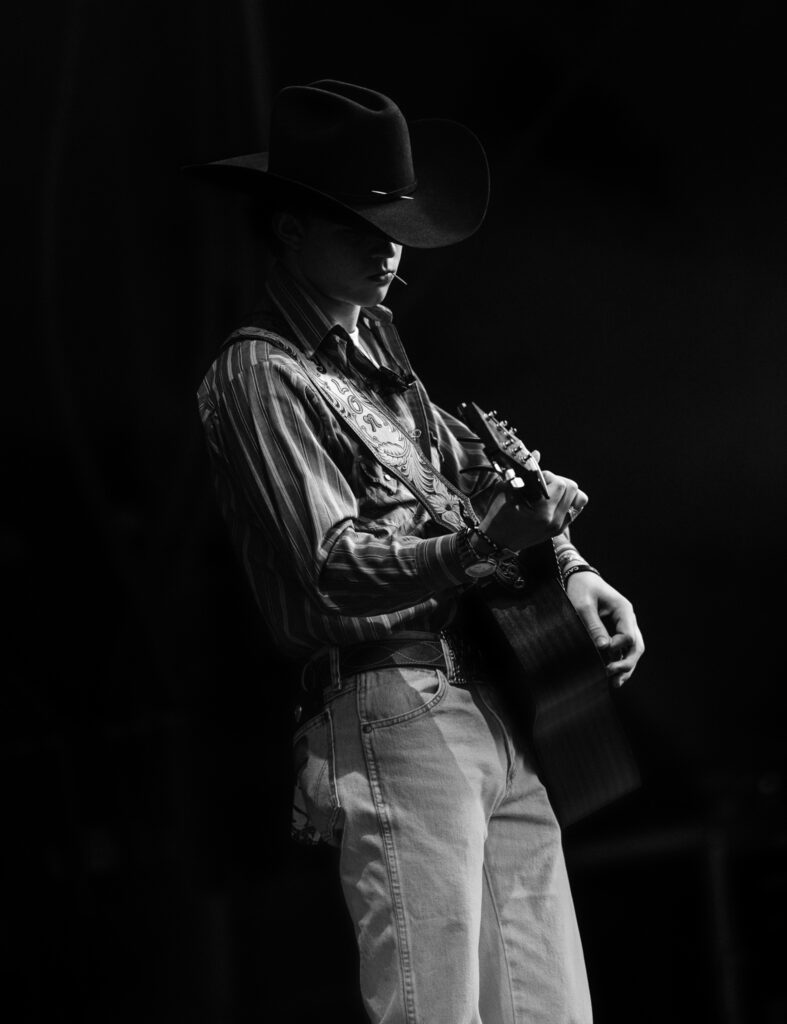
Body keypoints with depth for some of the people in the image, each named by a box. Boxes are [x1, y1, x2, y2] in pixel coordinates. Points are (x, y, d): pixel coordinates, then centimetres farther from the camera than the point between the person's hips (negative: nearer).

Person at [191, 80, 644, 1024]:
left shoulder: (376, 344, 20)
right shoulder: (258, 375, -6)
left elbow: (463, 466, 29)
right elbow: (333, 568, -15)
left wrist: (572, 570, 11)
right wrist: (484, 541, -30)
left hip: (497, 711, 8)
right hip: (394, 717, -8)